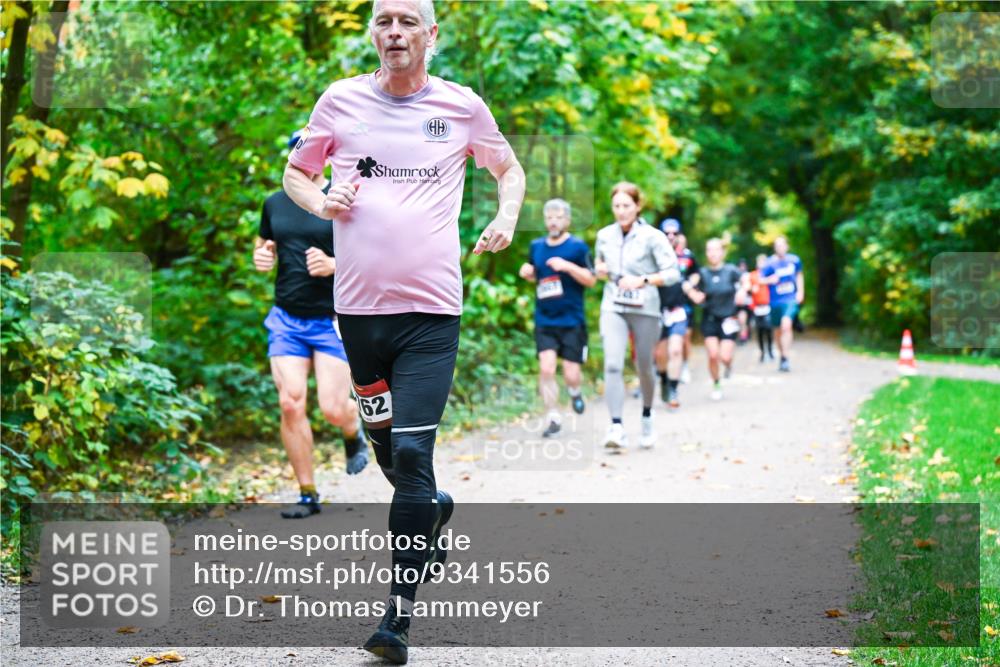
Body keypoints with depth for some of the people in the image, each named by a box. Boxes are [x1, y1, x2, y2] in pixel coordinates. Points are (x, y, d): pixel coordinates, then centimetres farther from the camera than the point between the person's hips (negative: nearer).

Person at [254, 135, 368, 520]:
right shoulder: (275, 204, 9)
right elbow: (263, 244, 25)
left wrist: (333, 265, -23)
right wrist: (261, 256, 1)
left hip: (334, 319, -4)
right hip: (286, 319, 4)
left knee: (333, 408, -8)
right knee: (291, 404, -7)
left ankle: (354, 435, 31)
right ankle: (307, 495, 4)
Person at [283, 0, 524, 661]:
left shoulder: (462, 106, 3)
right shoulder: (340, 100, 5)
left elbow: (510, 168, 19)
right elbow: (294, 172, 18)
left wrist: (506, 220, 0)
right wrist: (322, 201, -3)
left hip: (432, 309, -3)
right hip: (359, 305, 3)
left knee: (412, 451, -13)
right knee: (384, 442, 15)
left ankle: (401, 613, -9)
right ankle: (435, 507, 48)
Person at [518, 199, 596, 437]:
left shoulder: (577, 246, -5)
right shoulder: (536, 246, 8)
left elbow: (591, 279, -7)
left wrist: (567, 266, -21)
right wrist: (527, 272, 0)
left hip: (572, 321, -3)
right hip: (544, 321, 3)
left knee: (571, 373, -1)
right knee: (546, 368, -9)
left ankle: (574, 391, 35)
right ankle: (554, 418, 2)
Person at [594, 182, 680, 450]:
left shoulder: (652, 237, -7)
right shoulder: (604, 236, 7)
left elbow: (673, 273, -10)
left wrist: (643, 280, -23)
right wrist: (600, 271, 1)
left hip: (645, 308, -2)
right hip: (613, 307, 2)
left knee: (644, 368, 10)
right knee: (612, 365, -17)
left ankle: (647, 416, 37)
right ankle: (617, 427, -22)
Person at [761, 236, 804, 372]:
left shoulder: (794, 260, 2)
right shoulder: (770, 263, -6)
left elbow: (799, 275, 20)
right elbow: (761, 280, -10)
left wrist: (800, 291, 11)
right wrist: (769, 280, -30)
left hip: (791, 299, -1)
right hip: (775, 301, 1)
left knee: (786, 325, -23)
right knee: (779, 330, 13)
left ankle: (786, 358, -23)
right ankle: (782, 357, 33)